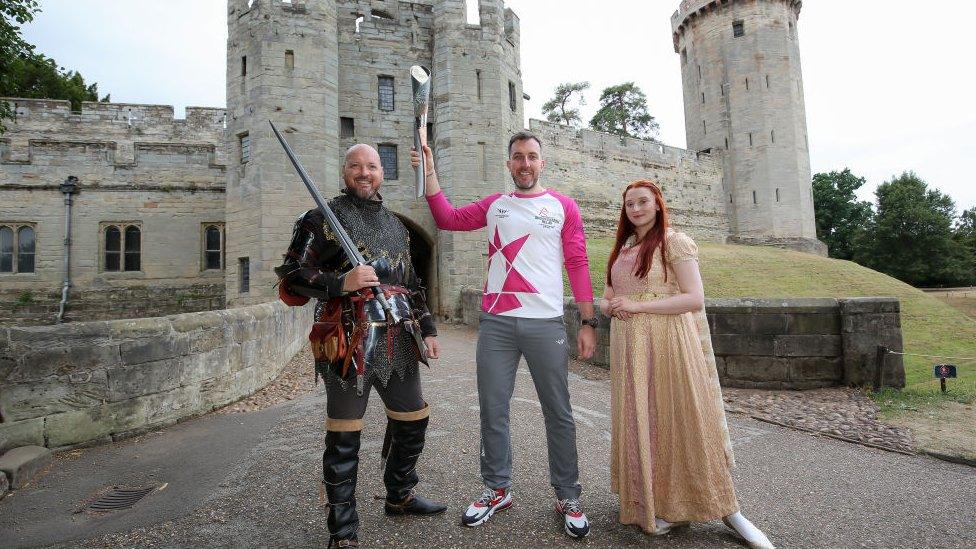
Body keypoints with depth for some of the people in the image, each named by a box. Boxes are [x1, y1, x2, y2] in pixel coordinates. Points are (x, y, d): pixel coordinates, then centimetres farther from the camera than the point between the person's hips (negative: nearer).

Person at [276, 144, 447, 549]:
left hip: (398, 340, 7)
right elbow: (291, 275, -8)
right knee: (344, 439, 2)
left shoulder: (396, 224, 17)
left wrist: (427, 329, 16)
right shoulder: (325, 218, -2)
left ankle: (400, 496, 40)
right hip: (349, 343, -6)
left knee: (413, 420, 17)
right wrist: (341, 282, -23)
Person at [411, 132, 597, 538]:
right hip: (495, 323, 3)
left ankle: (568, 497, 23)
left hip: (546, 324, -2)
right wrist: (429, 172, 1)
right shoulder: (493, 205, 14)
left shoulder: (563, 207, 5)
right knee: (493, 410, 9)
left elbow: (578, 265, 2)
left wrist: (588, 323, -2)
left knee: (558, 413, 6)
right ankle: (497, 489, 28)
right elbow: (448, 219, 7)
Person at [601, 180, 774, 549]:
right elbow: (606, 300, 19)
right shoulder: (621, 249, 15)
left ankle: (727, 509, 15)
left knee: (683, 420, -1)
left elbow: (695, 298, -12)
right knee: (639, 424, 7)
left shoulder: (674, 242, -3)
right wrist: (611, 307, -5)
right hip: (629, 348, 6)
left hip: (668, 345, -5)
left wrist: (637, 305, -16)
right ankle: (654, 504, 22)